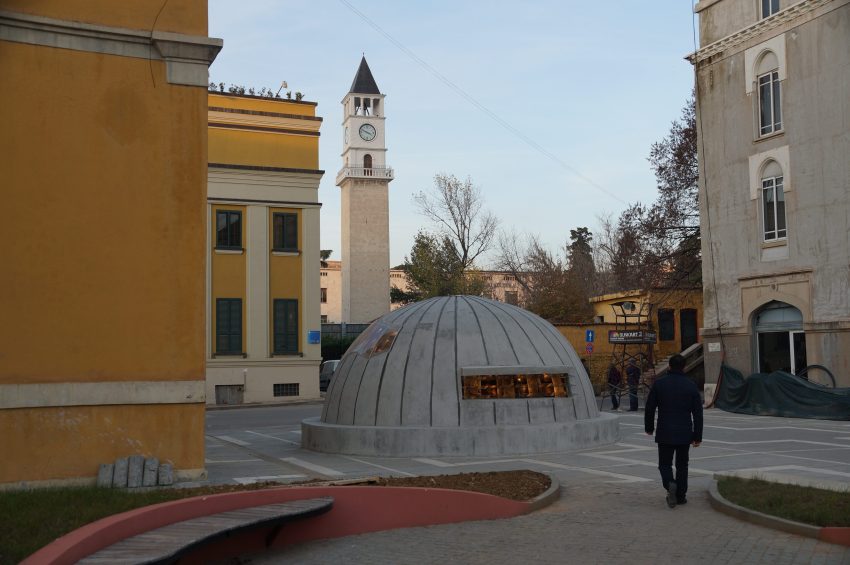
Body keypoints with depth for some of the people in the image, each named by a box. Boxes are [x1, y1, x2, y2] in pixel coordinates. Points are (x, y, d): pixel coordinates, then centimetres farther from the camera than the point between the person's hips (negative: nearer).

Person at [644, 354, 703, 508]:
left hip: (665, 433, -1)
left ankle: (670, 484, -19)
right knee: (682, 464, 14)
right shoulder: (691, 386, -1)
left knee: (665, 463, 8)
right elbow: (698, 413, 0)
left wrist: (649, 427, 14)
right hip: (685, 433, 1)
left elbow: (650, 408, -1)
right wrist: (697, 436, 5)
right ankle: (681, 495, 16)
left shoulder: (659, 384, -4)